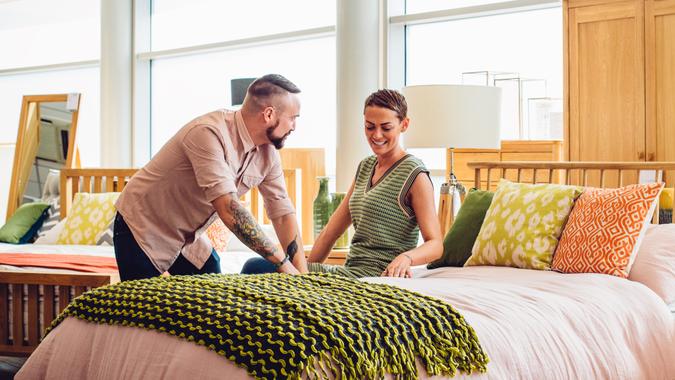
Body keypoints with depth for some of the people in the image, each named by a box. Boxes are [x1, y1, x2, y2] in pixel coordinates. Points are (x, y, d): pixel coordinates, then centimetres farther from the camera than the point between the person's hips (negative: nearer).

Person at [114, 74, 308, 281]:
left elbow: (283, 214, -2)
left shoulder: (268, 155, -6)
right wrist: (283, 263, -35)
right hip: (142, 231, -7)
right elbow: (228, 210, -38)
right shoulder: (209, 133, -31)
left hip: (189, 238, 7)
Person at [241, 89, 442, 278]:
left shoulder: (414, 174, -7)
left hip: (377, 277, -8)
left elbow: (435, 244, -11)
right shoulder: (365, 166, 17)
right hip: (349, 271, 8)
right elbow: (330, 232, 15)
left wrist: (406, 257, -32)